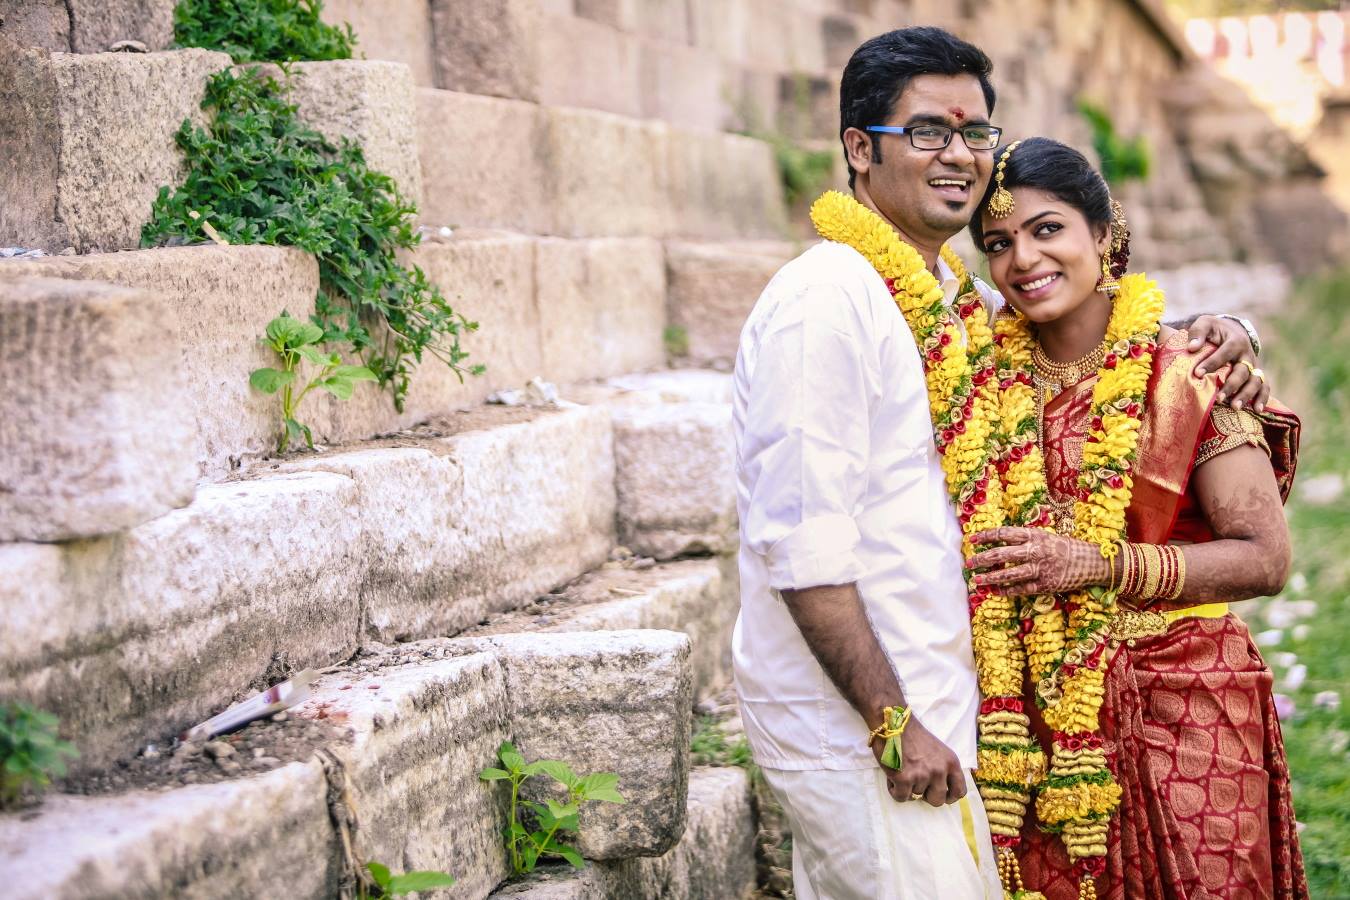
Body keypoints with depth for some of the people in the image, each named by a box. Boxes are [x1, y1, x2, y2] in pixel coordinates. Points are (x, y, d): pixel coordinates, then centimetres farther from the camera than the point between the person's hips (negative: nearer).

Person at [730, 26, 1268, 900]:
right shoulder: (824, 302, -16)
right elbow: (800, 547, -21)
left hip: (924, 710, 9)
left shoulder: (958, 300, 11)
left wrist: (1206, 339, 6)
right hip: (857, 726, -8)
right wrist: (895, 724, -21)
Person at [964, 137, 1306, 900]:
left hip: (1181, 705, -3)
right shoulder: (991, 374, 4)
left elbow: (1265, 559, -12)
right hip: (1045, 714, 3)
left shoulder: (1185, 373, -9)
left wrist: (1100, 564, -19)